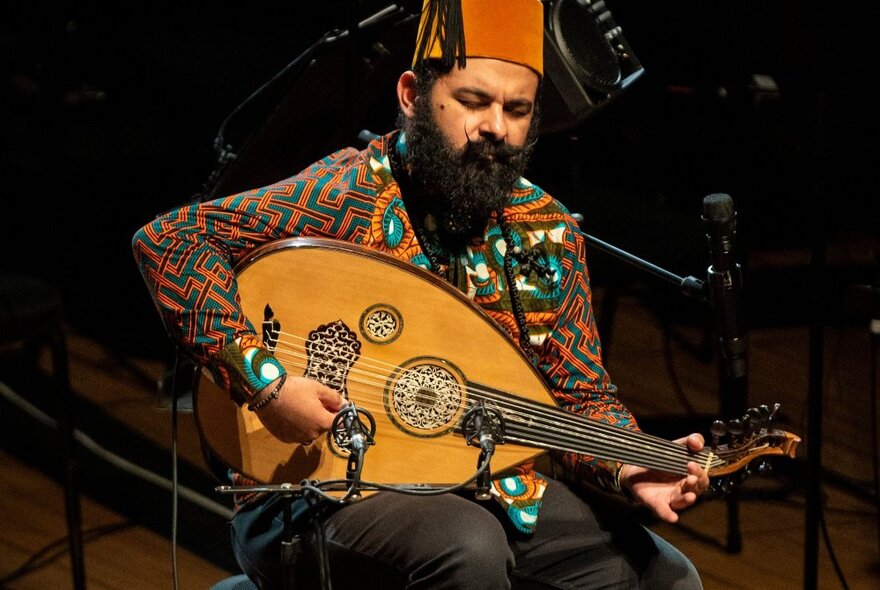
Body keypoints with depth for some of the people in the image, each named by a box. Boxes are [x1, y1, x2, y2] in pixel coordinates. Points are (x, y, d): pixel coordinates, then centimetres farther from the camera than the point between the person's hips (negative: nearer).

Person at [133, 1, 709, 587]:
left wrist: (628, 469, -14)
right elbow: (167, 240, -22)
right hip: (329, 492, -5)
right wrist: (265, 381, -29)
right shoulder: (351, 197, -15)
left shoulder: (548, 231, 3)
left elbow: (584, 398, 8)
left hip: (494, 490, 6)